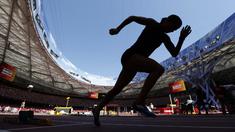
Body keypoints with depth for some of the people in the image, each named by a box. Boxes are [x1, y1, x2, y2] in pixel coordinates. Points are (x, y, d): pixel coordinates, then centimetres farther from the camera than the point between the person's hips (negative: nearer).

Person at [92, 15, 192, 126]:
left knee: (117, 89, 11)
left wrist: (182, 38, 1)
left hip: (134, 62, 8)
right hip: (130, 56, -8)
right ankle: (139, 102, -28)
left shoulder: (165, 38, 19)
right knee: (159, 69, -26)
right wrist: (117, 29, 3)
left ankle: (97, 109, 26)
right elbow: (132, 18, 8)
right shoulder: (152, 23, 3)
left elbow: (174, 54, 12)